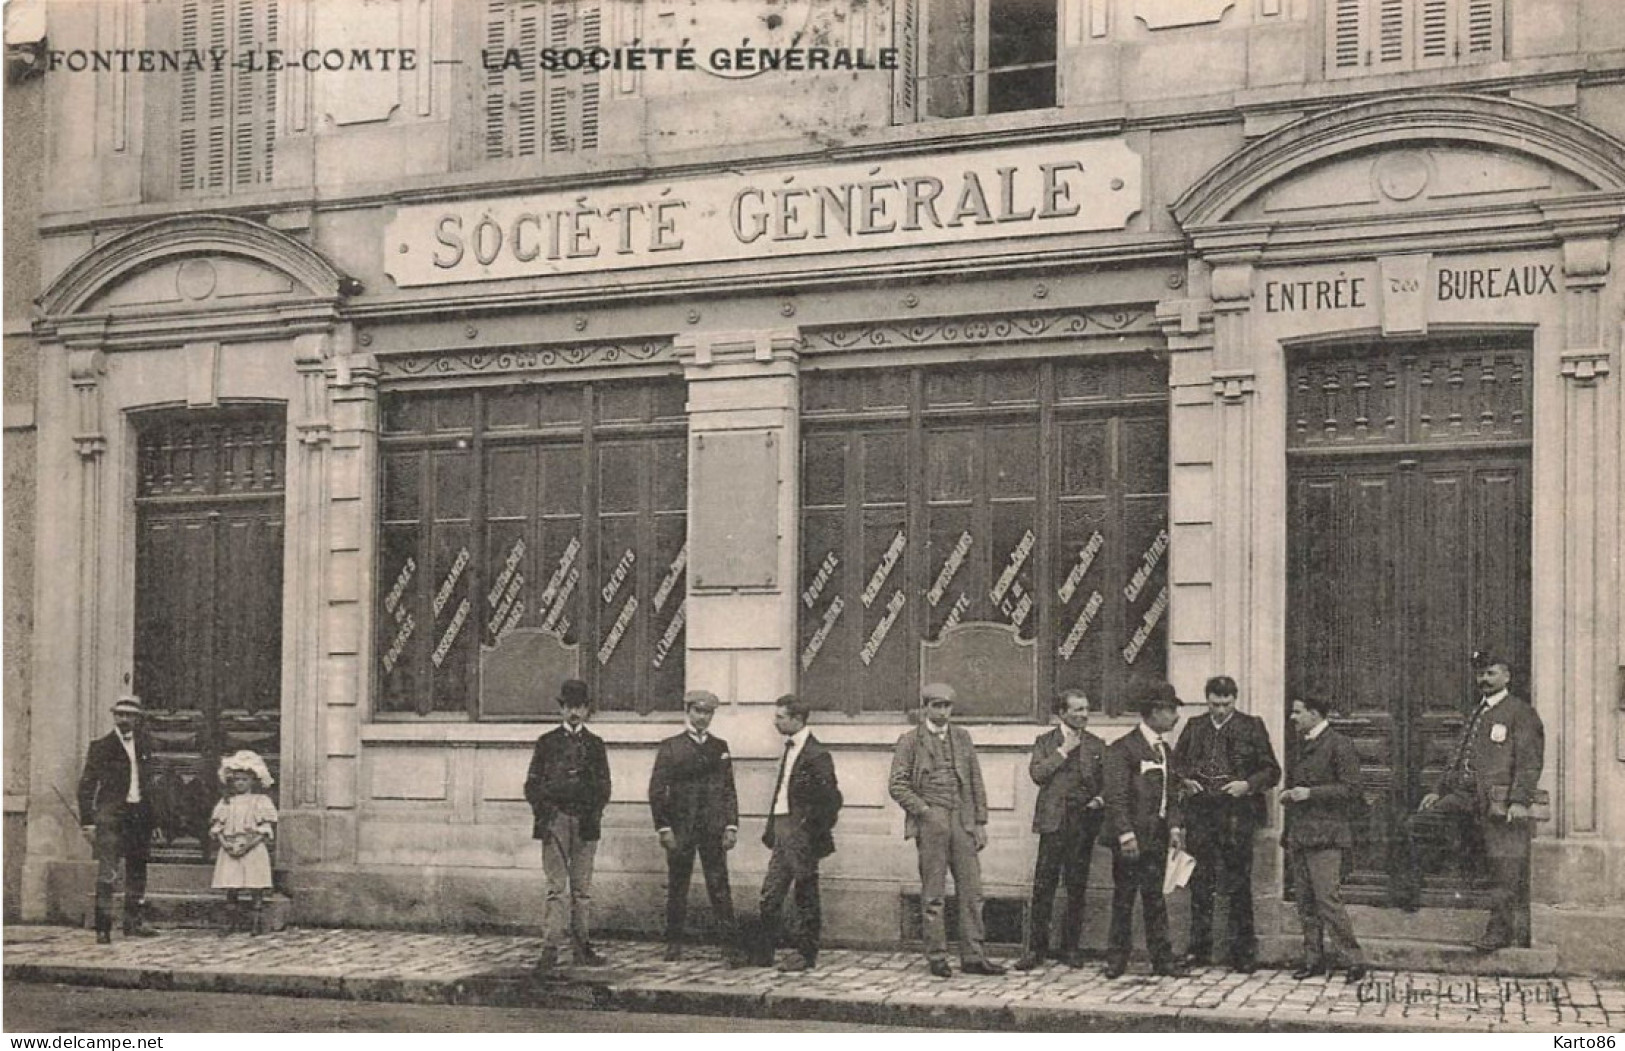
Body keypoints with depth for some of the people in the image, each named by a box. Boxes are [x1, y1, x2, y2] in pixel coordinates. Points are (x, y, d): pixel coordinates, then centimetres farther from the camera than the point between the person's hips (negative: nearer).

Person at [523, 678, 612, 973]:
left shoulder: (595, 744, 12)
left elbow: (603, 786, 10)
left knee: (583, 888, 6)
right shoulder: (547, 742, 8)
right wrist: (542, 813, -5)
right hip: (555, 819, -2)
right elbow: (532, 784, 8)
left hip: (585, 822, 2)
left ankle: (582, 947, 13)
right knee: (558, 888, -8)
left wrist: (594, 814, -3)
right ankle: (550, 950, -9)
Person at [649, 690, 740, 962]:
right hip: (680, 827, -1)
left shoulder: (720, 747, 12)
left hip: (714, 828, 2)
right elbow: (657, 790, -1)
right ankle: (674, 943, 14)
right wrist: (663, 828, -8)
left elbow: (729, 789, 12)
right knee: (677, 887, 4)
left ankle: (730, 944, -3)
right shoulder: (670, 747, 3)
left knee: (720, 886, -3)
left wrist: (731, 826, 3)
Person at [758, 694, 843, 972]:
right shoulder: (789, 750, 15)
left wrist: (816, 834, -15)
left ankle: (806, 955, 10)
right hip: (783, 834, 8)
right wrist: (771, 829, 14)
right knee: (770, 895, 9)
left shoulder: (817, 755, -13)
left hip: (802, 836, -8)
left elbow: (831, 799, -15)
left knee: (805, 897, 2)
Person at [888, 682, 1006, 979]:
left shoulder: (962, 737, 14)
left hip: (962, 821, 4)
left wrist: (980, 822, 8)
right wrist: (923, 811, -11)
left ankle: (973, 956, 6)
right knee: (932, 894, 1)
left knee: (971, 890, 1)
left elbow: (976, 782, 14)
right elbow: (898, 785, -2)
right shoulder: (910, 741, 2)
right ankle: (936, 957, 8)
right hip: (931, 822, -3)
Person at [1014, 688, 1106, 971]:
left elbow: (1106, 782, 16)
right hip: (1054, 820, -2)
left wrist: (1098, 801, -4)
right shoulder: (1045, 742, 8)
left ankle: (1070, 948, 13)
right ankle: (1036, 948, 0)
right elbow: (1036, 773, -7)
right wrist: (1064, 750, -8)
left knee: (1077, 887, 4)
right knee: (1043, 886, -6)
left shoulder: (1096, 745, 14)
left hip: (1084, 821, 2)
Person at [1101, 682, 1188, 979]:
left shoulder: (1165, 750, 15)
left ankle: (1162, 958, 12)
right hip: (1131, 837, -7)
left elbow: (1171, 794, 18)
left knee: (1155, 898, 9)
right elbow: (1116, 796, -14)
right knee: (1124, 898, 1)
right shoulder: (1123, 748, -10)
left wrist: (1175, 825, 3)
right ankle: (1116, 959, 9)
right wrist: (1126, 834, -20)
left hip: (1158, 836, 7)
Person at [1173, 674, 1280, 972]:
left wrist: (1248, 785, -14)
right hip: (1200, 812, 3)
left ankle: (1242, 952, 8)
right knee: (1200, 882, 8)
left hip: (1236, 813, -3)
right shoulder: (1194, 727, 10)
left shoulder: (1251, 727, 1)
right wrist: (1185, 781, -2)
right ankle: (1199, 949, 16)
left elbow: (1272, 771, 2)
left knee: (1238, 884, 0)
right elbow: (1175, 763, 18)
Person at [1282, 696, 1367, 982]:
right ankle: (1314, 959, 13)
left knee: (1327, 899, -12)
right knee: (1305, 901, 7)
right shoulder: (1299, 747, 19)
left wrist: (1310, 793, -16)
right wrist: (1288, 796, 8)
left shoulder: (1339, 745, -7)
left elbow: (1351, 790, -12)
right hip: (1297, 835, 8)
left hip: (1324, 836, -8)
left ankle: (1353, 960, -6)